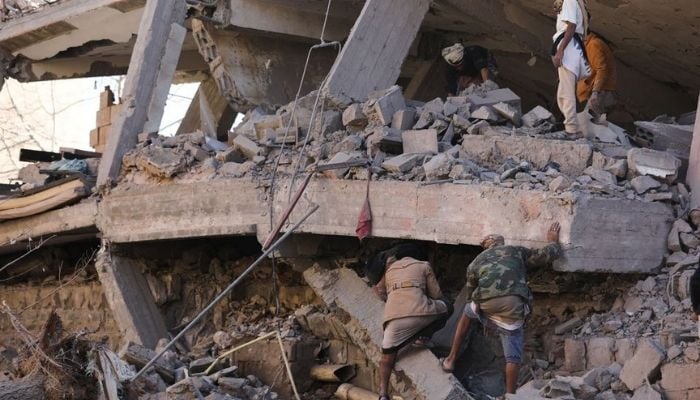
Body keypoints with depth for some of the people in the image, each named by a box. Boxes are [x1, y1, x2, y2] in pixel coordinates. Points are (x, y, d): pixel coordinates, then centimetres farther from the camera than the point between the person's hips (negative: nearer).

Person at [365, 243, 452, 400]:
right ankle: (422, 336, 9)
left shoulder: (389, 269, 31)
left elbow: (382, 293, 38)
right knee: (446, 307, 26)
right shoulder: (423, 265, 23)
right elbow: (436, 294, 21)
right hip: (420, 312, -2)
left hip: (394, 316, 2)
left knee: (387, 357, 16)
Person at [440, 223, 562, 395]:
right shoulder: (517, 252, 24)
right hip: (513, 307, -1)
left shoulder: (476, 262, 30)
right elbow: (547, 255, 23)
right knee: (513, 353, 10)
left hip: (486, 305, 2)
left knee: (467, 313, 34)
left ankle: (450, 360, 34)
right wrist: (553, 241, 44)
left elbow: (470, 296, 36)